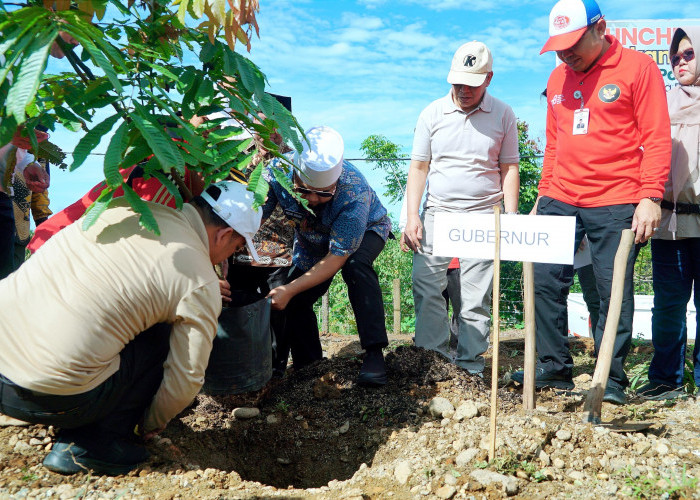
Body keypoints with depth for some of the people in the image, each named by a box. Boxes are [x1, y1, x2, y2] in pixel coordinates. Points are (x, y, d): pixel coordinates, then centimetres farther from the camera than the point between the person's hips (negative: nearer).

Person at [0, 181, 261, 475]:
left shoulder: (126, 203, 8)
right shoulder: (201, 284, -9)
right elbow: (186, 378, -4)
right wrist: (152, 424, 17)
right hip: (47, 398, -7)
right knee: (167, 338, 9)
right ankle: (92, 444, 8)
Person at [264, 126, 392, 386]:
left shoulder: (355, 194, -41)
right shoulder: (277, 172, -33)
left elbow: (337, 257, -37)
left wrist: (290, 290, -43)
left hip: (365, 231, -4)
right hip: (312, 240, 4)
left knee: (355, 265, -36)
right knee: (294, 301, -5)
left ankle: (374, 353, -29)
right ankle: (309, 367, 19)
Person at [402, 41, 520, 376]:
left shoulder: (503, 115, 5)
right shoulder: (432, 113, 6)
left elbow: (509, 169, 8)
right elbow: (418, 167, 7)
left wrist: (511, 218, 0)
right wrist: (412, 216, -1)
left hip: (484, 216, -1)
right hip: (436, 213, 1)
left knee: (476, 300, 0)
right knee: (426, 290, -5)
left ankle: (469, 368, 9)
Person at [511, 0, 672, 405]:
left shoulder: (638, 67, -2)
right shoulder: (558, 78, 15)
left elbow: (657, 139, -6)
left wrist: (650, 196, -14)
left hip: (615, 204, -5)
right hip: (560, 201, 5)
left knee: (615, 292, 0)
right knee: (546, 282, 2)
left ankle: (611, 379, 13)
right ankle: (554, 368, 15)